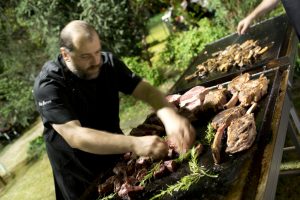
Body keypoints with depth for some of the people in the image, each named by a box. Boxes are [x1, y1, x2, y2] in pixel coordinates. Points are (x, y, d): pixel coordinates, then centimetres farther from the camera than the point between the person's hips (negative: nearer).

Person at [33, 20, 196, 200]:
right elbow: (74, 136, -38)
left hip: (118, 159, 5)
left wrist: (170, 116, -39)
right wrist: (134, 144, -48)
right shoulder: (48, 84, -27)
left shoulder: (108, 63, -13)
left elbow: (147, 91, -18)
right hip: (79, 177, -4)